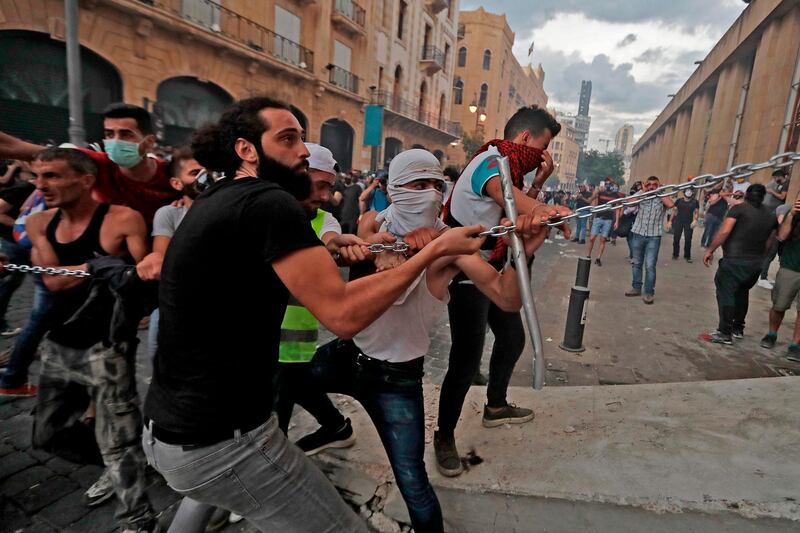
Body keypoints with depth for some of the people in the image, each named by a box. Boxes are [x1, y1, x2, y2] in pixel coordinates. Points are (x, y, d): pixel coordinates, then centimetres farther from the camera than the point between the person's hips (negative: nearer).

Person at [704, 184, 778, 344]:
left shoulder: (739, 209, -5)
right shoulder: (771, 216, 12)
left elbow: (724, 231, -16)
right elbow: (768, 242, 12)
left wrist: (710, 250, -12)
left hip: (735, 260, -6)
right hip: (756, 263, 6)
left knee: (726, 293, -4)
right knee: (742, 293, 20)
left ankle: (725, 333, -7)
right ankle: (738, 329, 29)